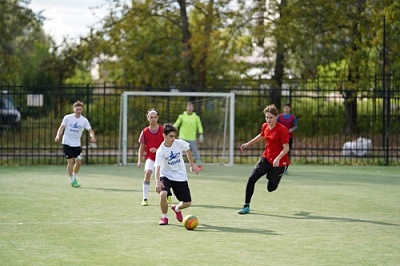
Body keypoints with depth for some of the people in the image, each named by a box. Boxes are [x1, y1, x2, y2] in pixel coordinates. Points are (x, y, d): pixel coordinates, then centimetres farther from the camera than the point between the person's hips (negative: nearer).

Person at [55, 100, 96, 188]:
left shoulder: (84, 120, -1)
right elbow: (61, 127, -3)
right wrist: (58, 136, -21)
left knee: (78, 162, -2)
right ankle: (72, 180, 6)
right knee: (70, 161, -6)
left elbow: (90, 130, -4)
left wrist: (92, 137, -25)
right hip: (67, 143, -2)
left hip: (77, 144, 2)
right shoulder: (67, 118, -5)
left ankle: (74, 177, 23)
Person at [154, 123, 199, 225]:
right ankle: (164, 217, -5)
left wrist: (192, 165, 16)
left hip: (180, 176, 3)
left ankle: (177, 208, 41)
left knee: (187, 203, 3)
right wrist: (158, 182, -46)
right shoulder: (160, 151, -22)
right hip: (166, 176, -3)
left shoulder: (179, 143, -12)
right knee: (163, 194, -31)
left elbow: (188, 151, 10)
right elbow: (157, 167, -31)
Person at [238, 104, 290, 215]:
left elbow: (286, 148, -20)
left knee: (271, 188, 4)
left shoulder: (282, 130, -18)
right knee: (251, 179, -13)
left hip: (278, 162, -5)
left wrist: (278, 158, -35)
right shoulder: (265, 126, 3)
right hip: (266, 159, 5)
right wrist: (248, 144, 30)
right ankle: (246, 206, -6)